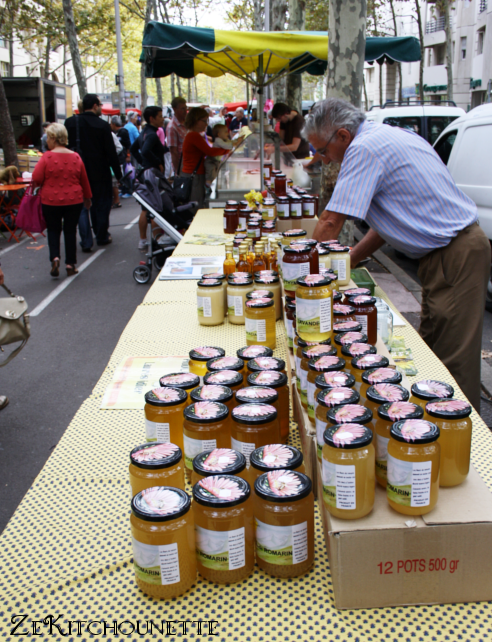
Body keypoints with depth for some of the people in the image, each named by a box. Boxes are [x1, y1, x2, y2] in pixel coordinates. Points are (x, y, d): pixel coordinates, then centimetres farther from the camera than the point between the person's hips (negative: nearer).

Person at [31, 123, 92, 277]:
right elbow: (84, 181, 8)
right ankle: (71, 264, 14)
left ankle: (55, 257, -5)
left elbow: (36, 179, -13)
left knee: (53, 230, 14)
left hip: (51, 201, -2)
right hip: (74, 201, 2)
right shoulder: (76, 157, 0)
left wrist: (48, 182, 9)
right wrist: (87, 198, 21)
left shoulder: (47, 157, -12)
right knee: (70, 231, 12)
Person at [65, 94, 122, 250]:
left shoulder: (70, 122, -1)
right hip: (100, 172, -2)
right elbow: (111, 152, -9)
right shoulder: (102, 125, -11)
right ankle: (102, 236, 22)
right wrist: (118, 174, -2)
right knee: (101, 204, 13)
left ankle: (86, 241, 2)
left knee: (82, 206, 8)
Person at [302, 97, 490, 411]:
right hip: (453, 248, 10)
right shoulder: (388, 136, 16)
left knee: (452, 359, -5)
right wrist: (346, 261, 16)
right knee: (432, 350, 15)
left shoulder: (365, 148, -16)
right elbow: (392, 219, 20)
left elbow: (331, 222, -16)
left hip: (455, 255, -10)